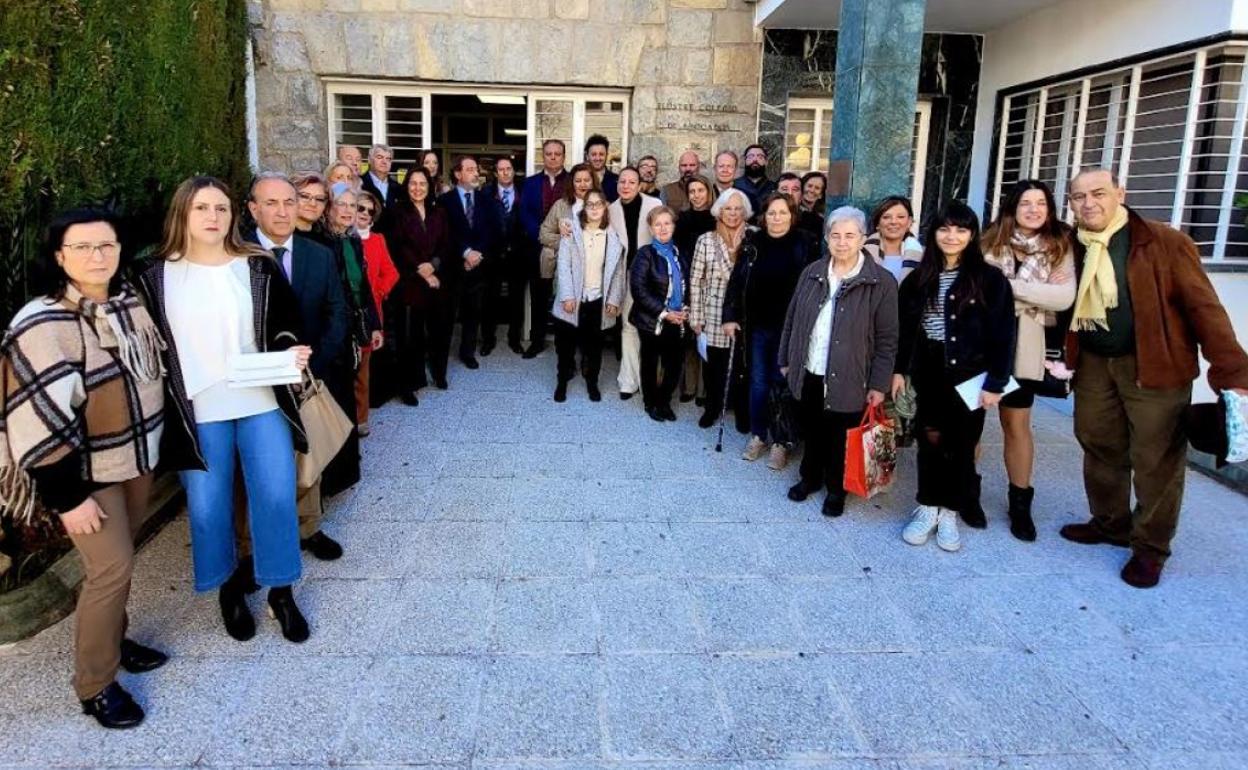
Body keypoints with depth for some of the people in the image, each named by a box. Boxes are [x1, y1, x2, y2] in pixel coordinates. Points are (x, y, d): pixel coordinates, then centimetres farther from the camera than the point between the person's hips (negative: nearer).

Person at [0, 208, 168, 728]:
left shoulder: (131, 302, 1)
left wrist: (152, 448, 18)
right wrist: (66, 496, -20)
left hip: (135, 458, 7)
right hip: (85, 472, -7)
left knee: (118, 561, 17)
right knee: (111, 568, -6)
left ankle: (112, 640, 37)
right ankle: (95, 686, 11)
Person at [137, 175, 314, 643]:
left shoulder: (260, 267, 1)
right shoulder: (156, 276, 1)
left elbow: (286, 326, 7)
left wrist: (294, 351, -15)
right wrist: (164, 408, -1)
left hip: (262, 403, 0)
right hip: (196, 412, 0)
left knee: (277, 496, 0)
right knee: (207, 507, 8)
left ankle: (280, 591, 20)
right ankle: (229, 586, 32)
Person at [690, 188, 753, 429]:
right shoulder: (706, 240, 0)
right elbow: (696, 281, 1)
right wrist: (696, 317, 0)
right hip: (714, 315, 0)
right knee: (713, 365, 10)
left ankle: (742, 413, 26)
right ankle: (712, 407, 32)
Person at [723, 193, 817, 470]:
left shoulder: (805, 246, -6)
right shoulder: (753, 243, 2)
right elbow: (737, 281, 4)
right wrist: (730, 316, -2)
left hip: (789, 329, -2)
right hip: (757, 327, 3)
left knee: (782, 384, 6)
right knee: (758, 383, 11)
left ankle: (780, 442, 17)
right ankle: (757, 435, 26)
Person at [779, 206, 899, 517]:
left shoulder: (881, 282, -11)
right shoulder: (812, 273, 3)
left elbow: (887, 339, -9)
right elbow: (792, 319, 10)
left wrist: (879, 384, -11)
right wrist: (786, 360, 10)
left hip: (848, 379, -3)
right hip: (809, 373, 4)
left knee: (841, 438, 11)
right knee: (812, 431, 18)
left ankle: (837, 489, 32)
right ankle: (810, 477, 40)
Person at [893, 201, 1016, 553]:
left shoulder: (990, 279, -5)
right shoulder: (919, 277, 6)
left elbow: (1002, 335, -7)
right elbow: (905, 327, 9)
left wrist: (995, 382, -11)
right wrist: (899, 369, 4)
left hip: (969, 375, -2)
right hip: (929, 373, 2)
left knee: (961, 444, 4)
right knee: (931, 439, 4)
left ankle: (949, 511, 16)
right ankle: (928, 508, 15)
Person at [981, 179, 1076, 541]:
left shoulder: (1059, 247, 3)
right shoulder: (992, 241, 2)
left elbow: (1065, 298, -10)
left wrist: (1011, 285, -14)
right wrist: (1039, 290, -11)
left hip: (1023, 344, 0)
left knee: (1017, 424, 7)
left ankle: (1020, 502, 19)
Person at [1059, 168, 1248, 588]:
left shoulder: (1164, 243, -11)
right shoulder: (1072, 247, 2)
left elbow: (1202, 306, -14)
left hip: (1154, 365, -4)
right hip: (1094, 364, 5)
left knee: (1155, 459, 3)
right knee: (1099, 447, 16)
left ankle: (1150, 547, 19)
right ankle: (1109, 523, 36)